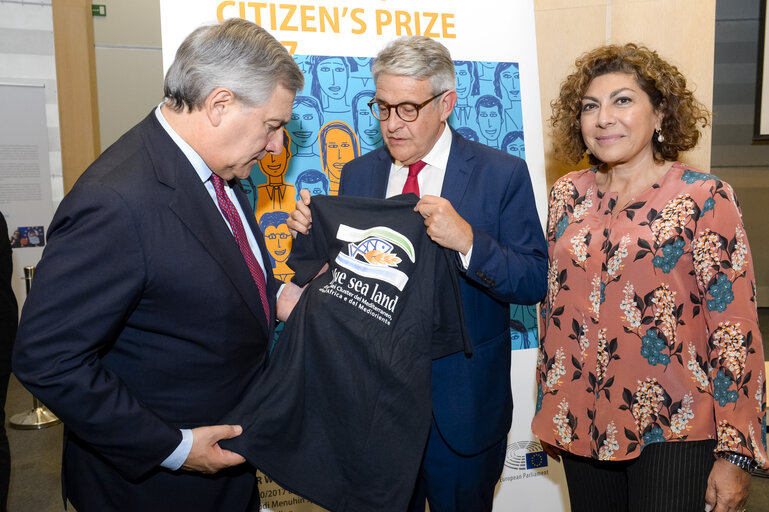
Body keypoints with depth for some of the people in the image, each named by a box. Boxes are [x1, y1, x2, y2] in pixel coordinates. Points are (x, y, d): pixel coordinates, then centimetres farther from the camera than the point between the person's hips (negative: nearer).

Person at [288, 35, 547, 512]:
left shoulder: (503, 174, -7)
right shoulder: (357, 174, 4)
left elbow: (535, 284, -12)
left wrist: (467, 240, -28)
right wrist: (312, 232, -12)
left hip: (462, 406, -2)